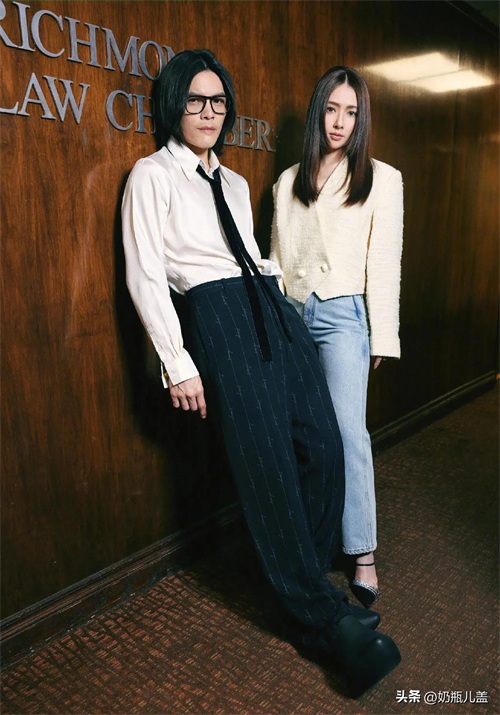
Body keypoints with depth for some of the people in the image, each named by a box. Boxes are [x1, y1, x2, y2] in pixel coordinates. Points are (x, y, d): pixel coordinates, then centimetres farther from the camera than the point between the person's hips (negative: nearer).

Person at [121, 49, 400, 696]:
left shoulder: (234, 182, 25)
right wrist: (178, 364, -11)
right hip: (215, 316, -7)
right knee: (267, 462, -9)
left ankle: (305, 591, 18)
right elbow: (145, 278, -5)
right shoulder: (152, 176, 4)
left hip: (271, 310, 7)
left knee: (322, 445, -1)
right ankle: (326, 617, 7)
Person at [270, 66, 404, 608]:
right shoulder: (288, 182, 17)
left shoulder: (381, 179, 7)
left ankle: (363, 557, 0)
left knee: (347, 430, -11)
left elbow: (384, 260, 1)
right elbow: (276, 254, 15)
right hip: (292, 313, 3)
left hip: (341, 314, -3)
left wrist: (381, 335, -3)